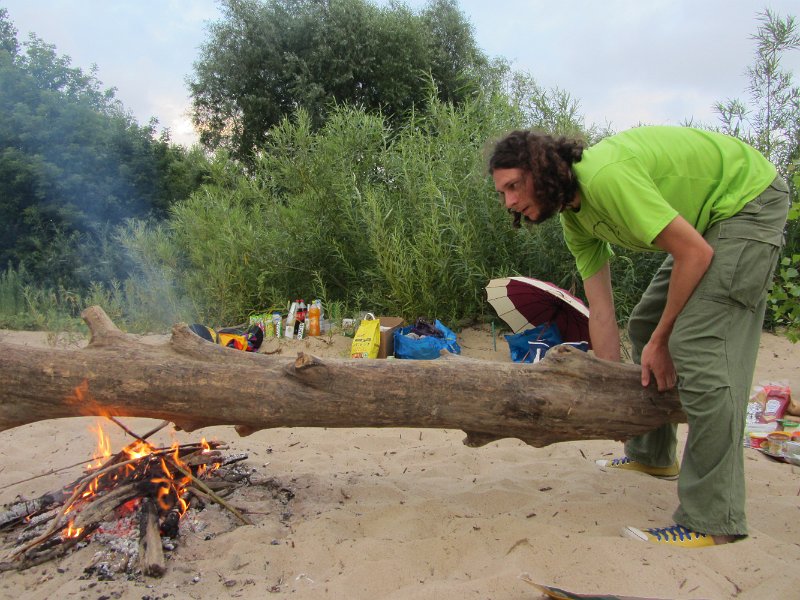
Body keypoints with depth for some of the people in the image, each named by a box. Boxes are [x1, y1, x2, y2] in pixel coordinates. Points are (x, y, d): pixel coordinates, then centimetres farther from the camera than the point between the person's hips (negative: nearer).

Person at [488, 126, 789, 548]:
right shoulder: (574, 219, -2)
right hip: (704, 218, 10)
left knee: (699, 346, -20)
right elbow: (601, 310, -2)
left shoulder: (606, 176, -31)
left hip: (750, 201, -10)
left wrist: (661, 341, -18)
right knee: (644, 325, 14)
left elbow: (696, 253, -27)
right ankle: (652, 455, 30)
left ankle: (713, 520, -15)